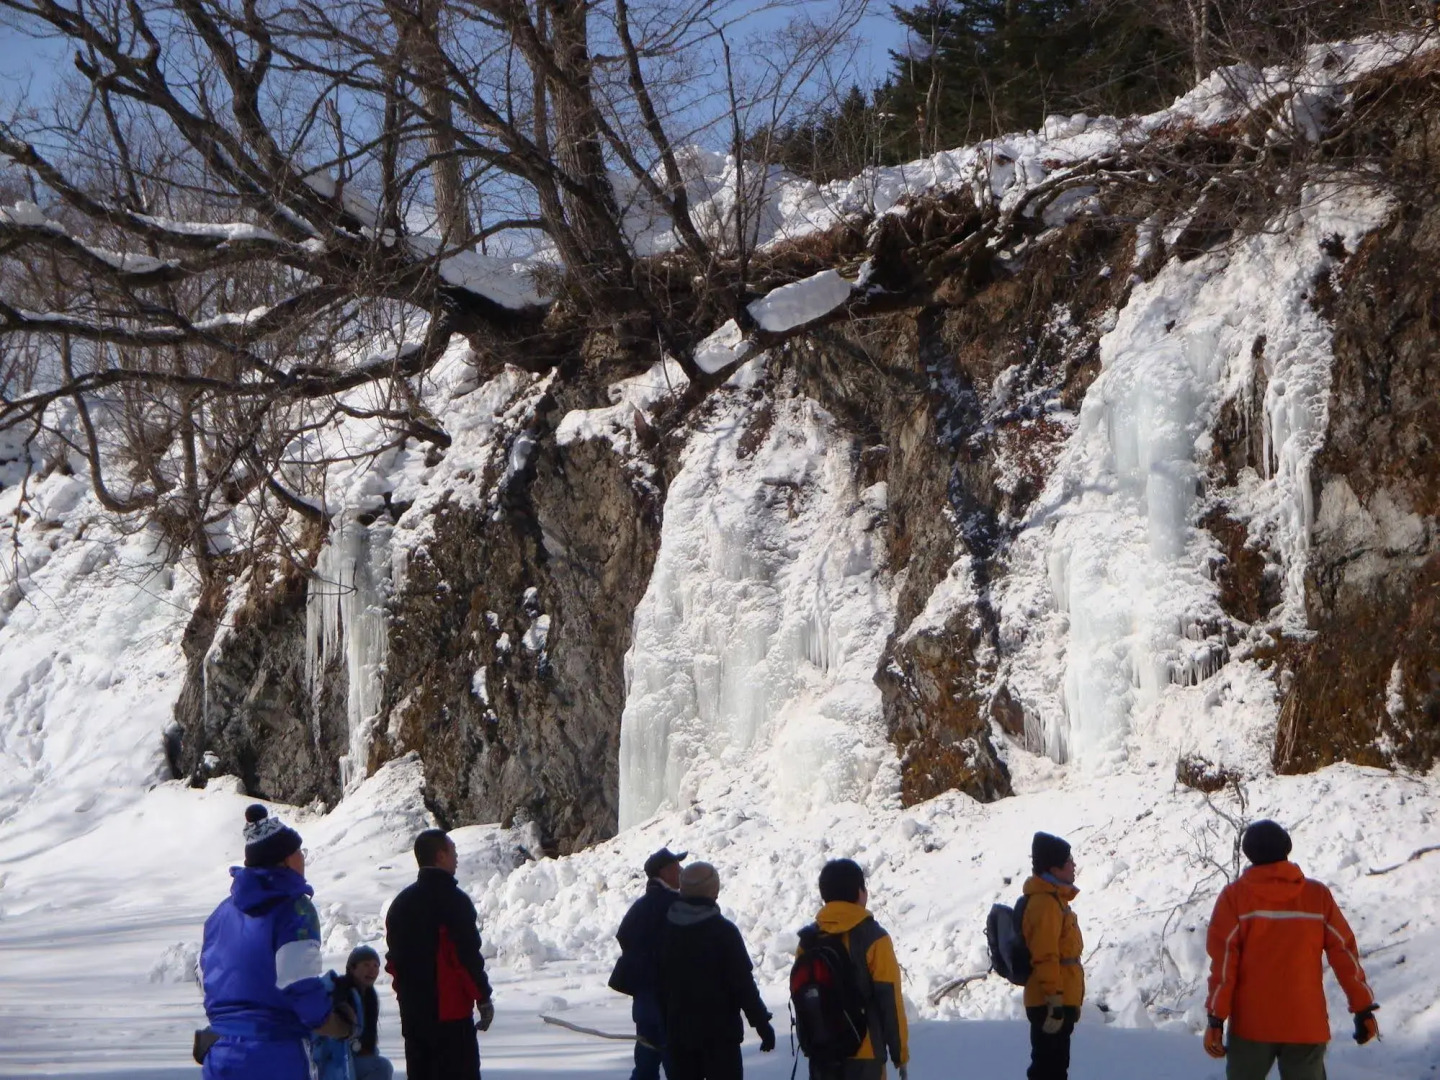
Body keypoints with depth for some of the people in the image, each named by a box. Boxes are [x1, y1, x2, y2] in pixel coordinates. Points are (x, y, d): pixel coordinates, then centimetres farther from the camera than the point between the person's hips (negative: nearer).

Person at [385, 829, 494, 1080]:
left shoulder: (401, 902, 13)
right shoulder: (452, 899, -12)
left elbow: (393, 958, 16)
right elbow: (467, 955, -15)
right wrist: (483, 998, -7)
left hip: (412, 1012, 7)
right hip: (451, 1012, -7)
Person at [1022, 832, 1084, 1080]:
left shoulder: (1053, 898, 17)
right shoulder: (1045, 903, -17)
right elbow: (1045, 957, -23)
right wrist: (1055, 1002, -25)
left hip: (1061, 1002, 10)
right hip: (1051, 1004, -10)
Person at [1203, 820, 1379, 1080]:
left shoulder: (1235, 896, -3)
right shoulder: (1317, 895, 2)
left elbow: (1223, 959, -7)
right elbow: (1344, 952, 3)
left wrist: (1216, 1018, -7)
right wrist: (1363, 1008, 8)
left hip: (1251, 1024, -1)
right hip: (1307, 1026, 1)